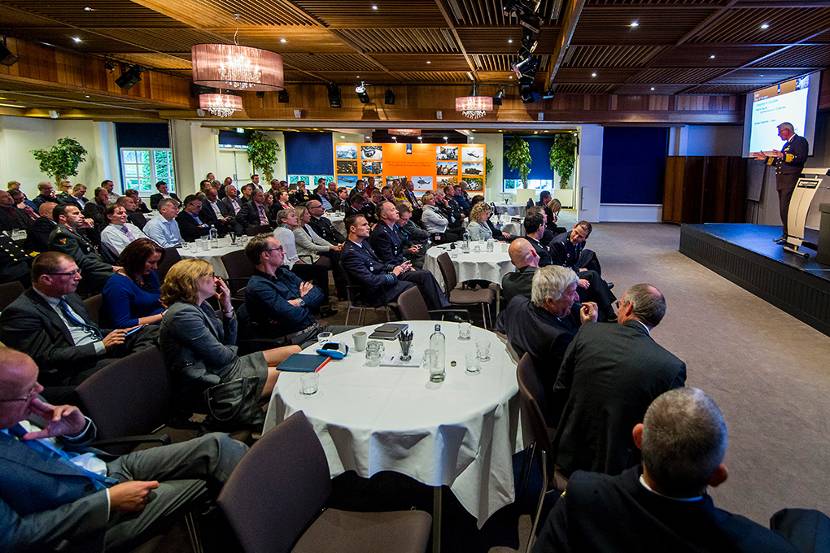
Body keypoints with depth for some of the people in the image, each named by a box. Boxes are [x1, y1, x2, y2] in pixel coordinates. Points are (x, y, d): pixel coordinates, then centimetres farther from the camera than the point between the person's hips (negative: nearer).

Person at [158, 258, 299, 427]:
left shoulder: (201, 306, 11)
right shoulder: (183, 314, -19)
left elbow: (229, 342, 11)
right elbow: (221, 357, -18)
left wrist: (227, 307, -1)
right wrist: (232, 350, 6)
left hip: (225, 368, 10)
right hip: (211, 384, -10)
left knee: (295, 352, 3)